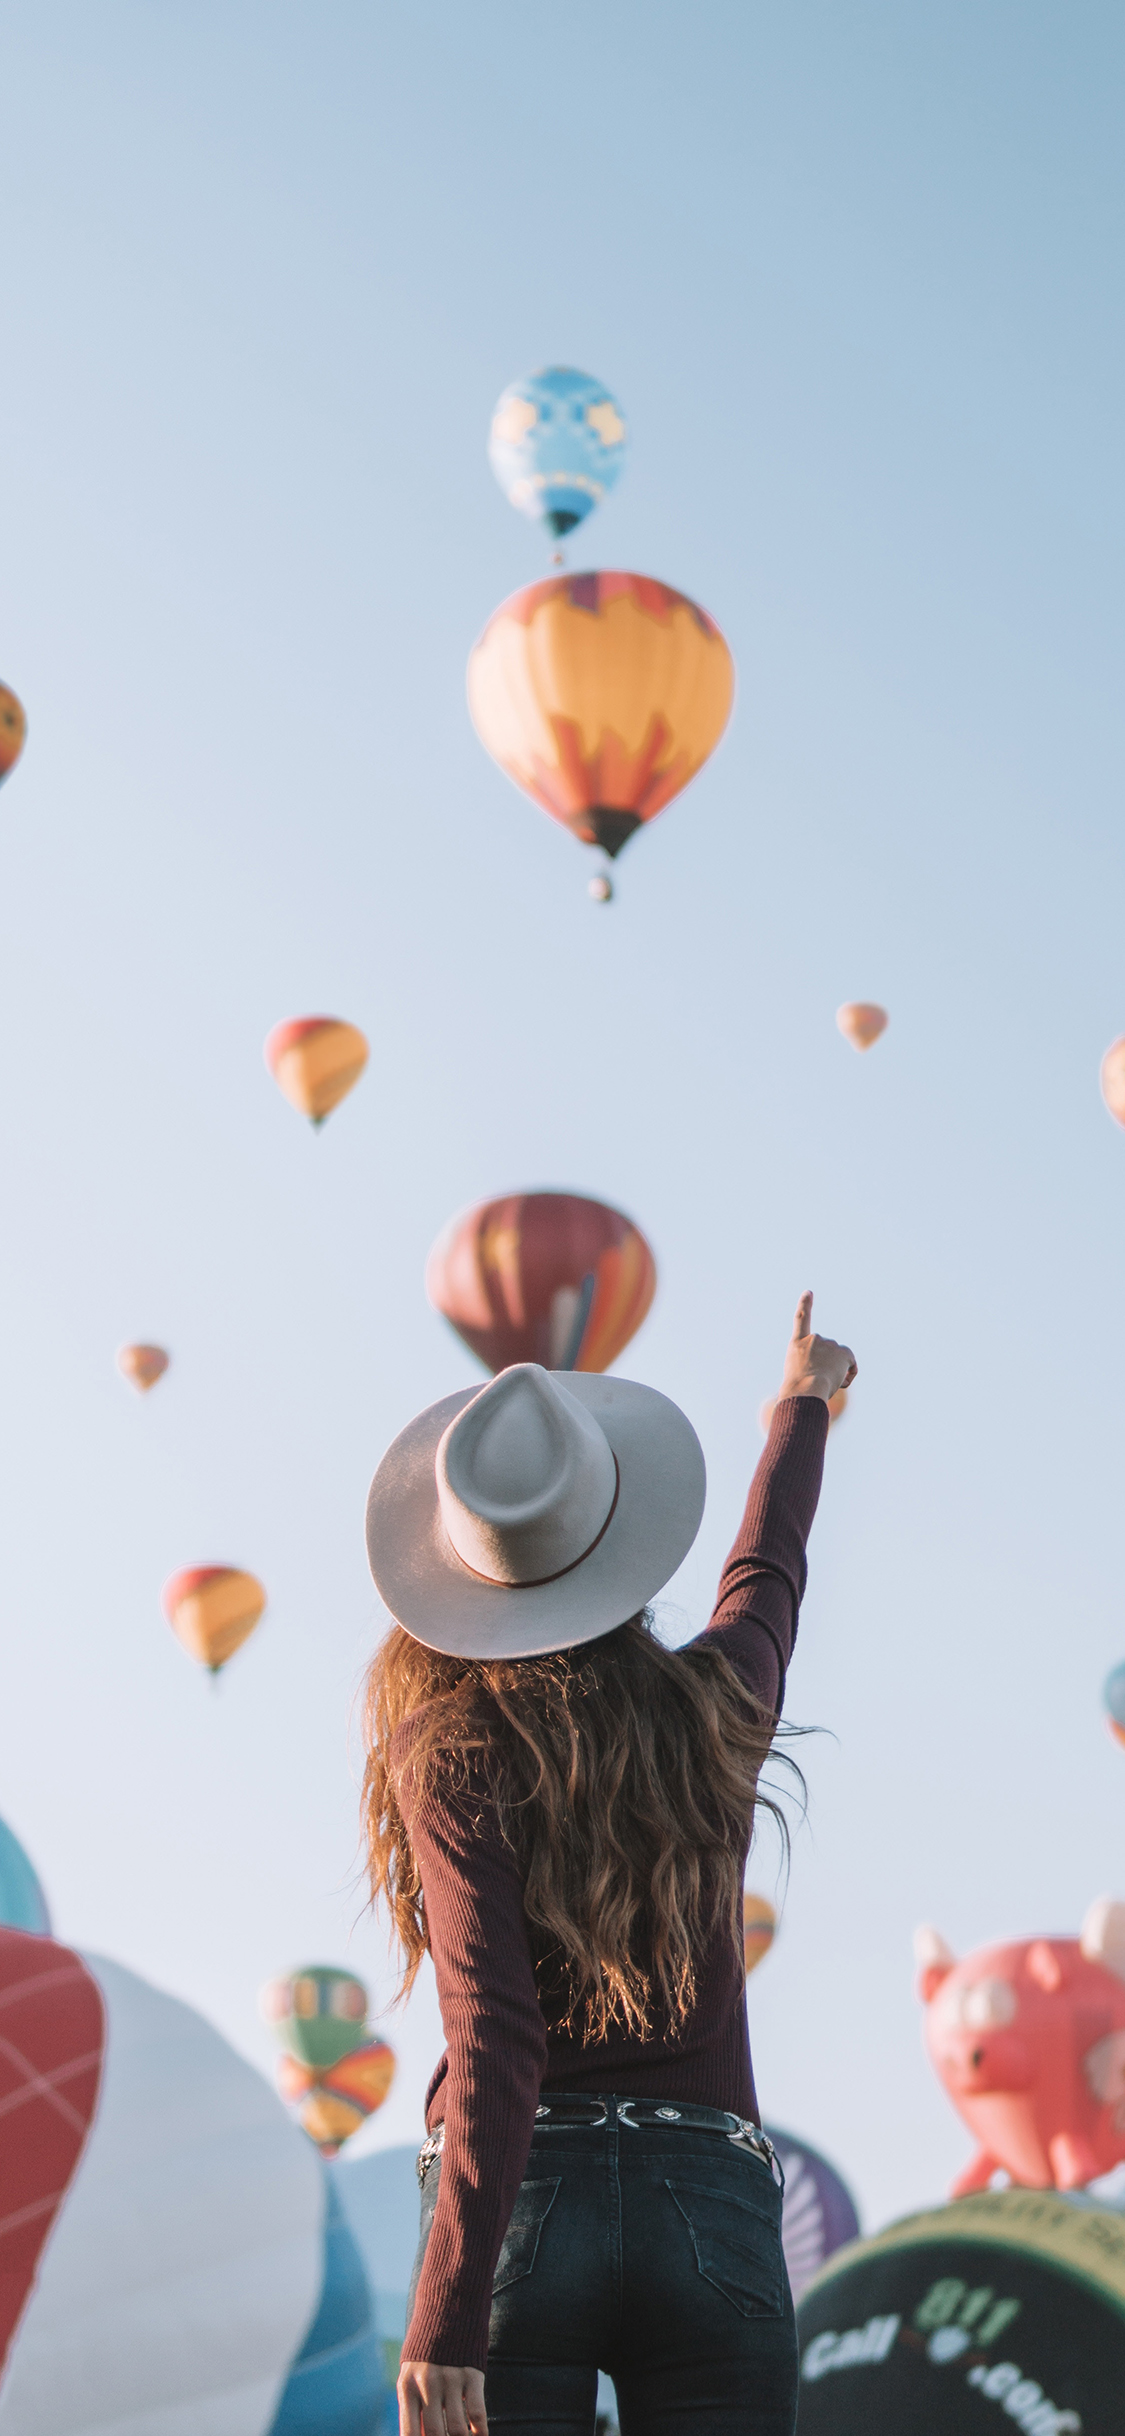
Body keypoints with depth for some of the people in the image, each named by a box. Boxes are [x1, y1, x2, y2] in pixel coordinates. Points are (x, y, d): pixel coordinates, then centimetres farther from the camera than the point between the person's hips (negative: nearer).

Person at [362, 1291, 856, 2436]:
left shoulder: (452, 1753, -5)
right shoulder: (713, 1709, 7)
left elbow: (493, 2038, -16)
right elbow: (767, 1571, 31)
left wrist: (443, 2322, -19)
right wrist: (803, 1405, 51)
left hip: (530, 2198, -3)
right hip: (717, 2201, 3)